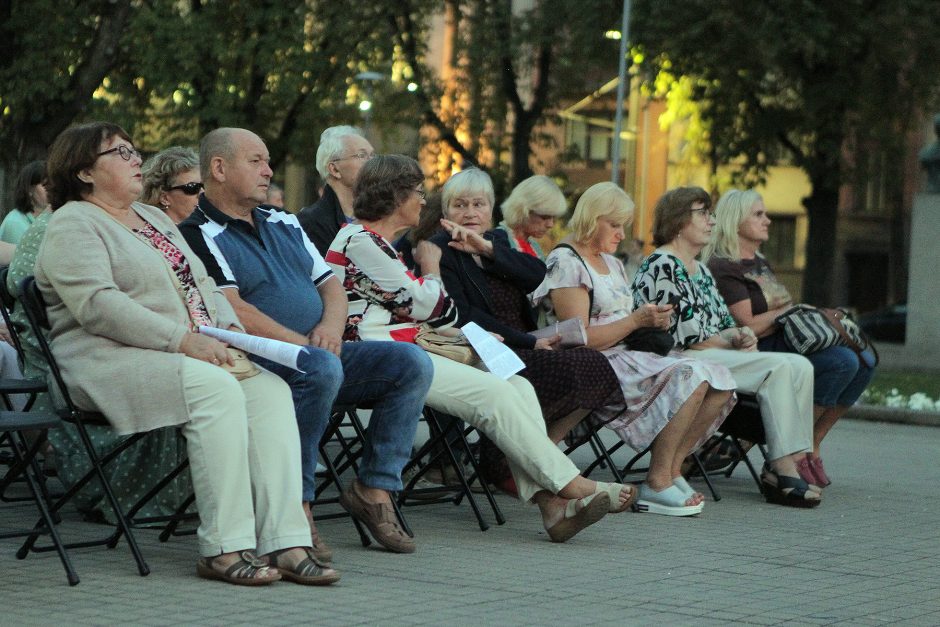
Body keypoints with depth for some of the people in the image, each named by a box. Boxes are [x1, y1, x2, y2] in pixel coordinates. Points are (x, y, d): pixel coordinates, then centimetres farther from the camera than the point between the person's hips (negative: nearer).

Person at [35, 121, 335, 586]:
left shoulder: (154, 218, 26)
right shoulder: (73, 226, -2)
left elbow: (202, 284, 26)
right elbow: (97, 306, -17)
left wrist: (230, 329, 3)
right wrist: (182, 341, -23)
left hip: (200, 351, 8)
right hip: (113, 361, -8)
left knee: (270, 388, -19)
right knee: (216, 390, -34)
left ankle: (285, 542, -28)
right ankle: (224, 548, -32)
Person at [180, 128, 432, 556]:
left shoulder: (283, 224, 23)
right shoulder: (199, 236, -3)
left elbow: (330, 284, 19)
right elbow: (232, 311, -15)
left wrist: (331, 326, -4)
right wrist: (304, 345, -19)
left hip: (319, 353, 8)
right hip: (260, 360, -8)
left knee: (412, 363, -9)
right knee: (322, 368, -38)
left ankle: (373, 489, -7)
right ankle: (295, 505, -28)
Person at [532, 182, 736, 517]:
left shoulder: (611, 263, 22)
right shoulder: (565, 263, -8)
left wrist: (654, 321, 5)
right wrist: (636, 320, -16)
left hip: (630, 356, 9)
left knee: (720, 382, -9)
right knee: (689, 376, -29)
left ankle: (672, 467, -5)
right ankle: (658, 483, -24)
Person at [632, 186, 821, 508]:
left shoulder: (701, 270, 24)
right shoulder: (659, 266, -7)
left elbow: (724, 321, 22)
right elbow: (684, 334, -14)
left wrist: (741, 334, -1)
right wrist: (733, 341, -4)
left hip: (716, 356, 9)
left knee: (800, 366, -12)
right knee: (779, 368, -25)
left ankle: (784, 465, -20)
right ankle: (782, 468, -27)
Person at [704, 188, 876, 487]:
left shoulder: (759, 261, 23)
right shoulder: (723, 268, -8)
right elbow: (749, 326, -16)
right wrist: (789, 311, -6)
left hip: (784, 340, 10)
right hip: (757, 352, -10)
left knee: (865, 360, -7)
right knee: (842, 361, -27)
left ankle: (811, 445, -3)